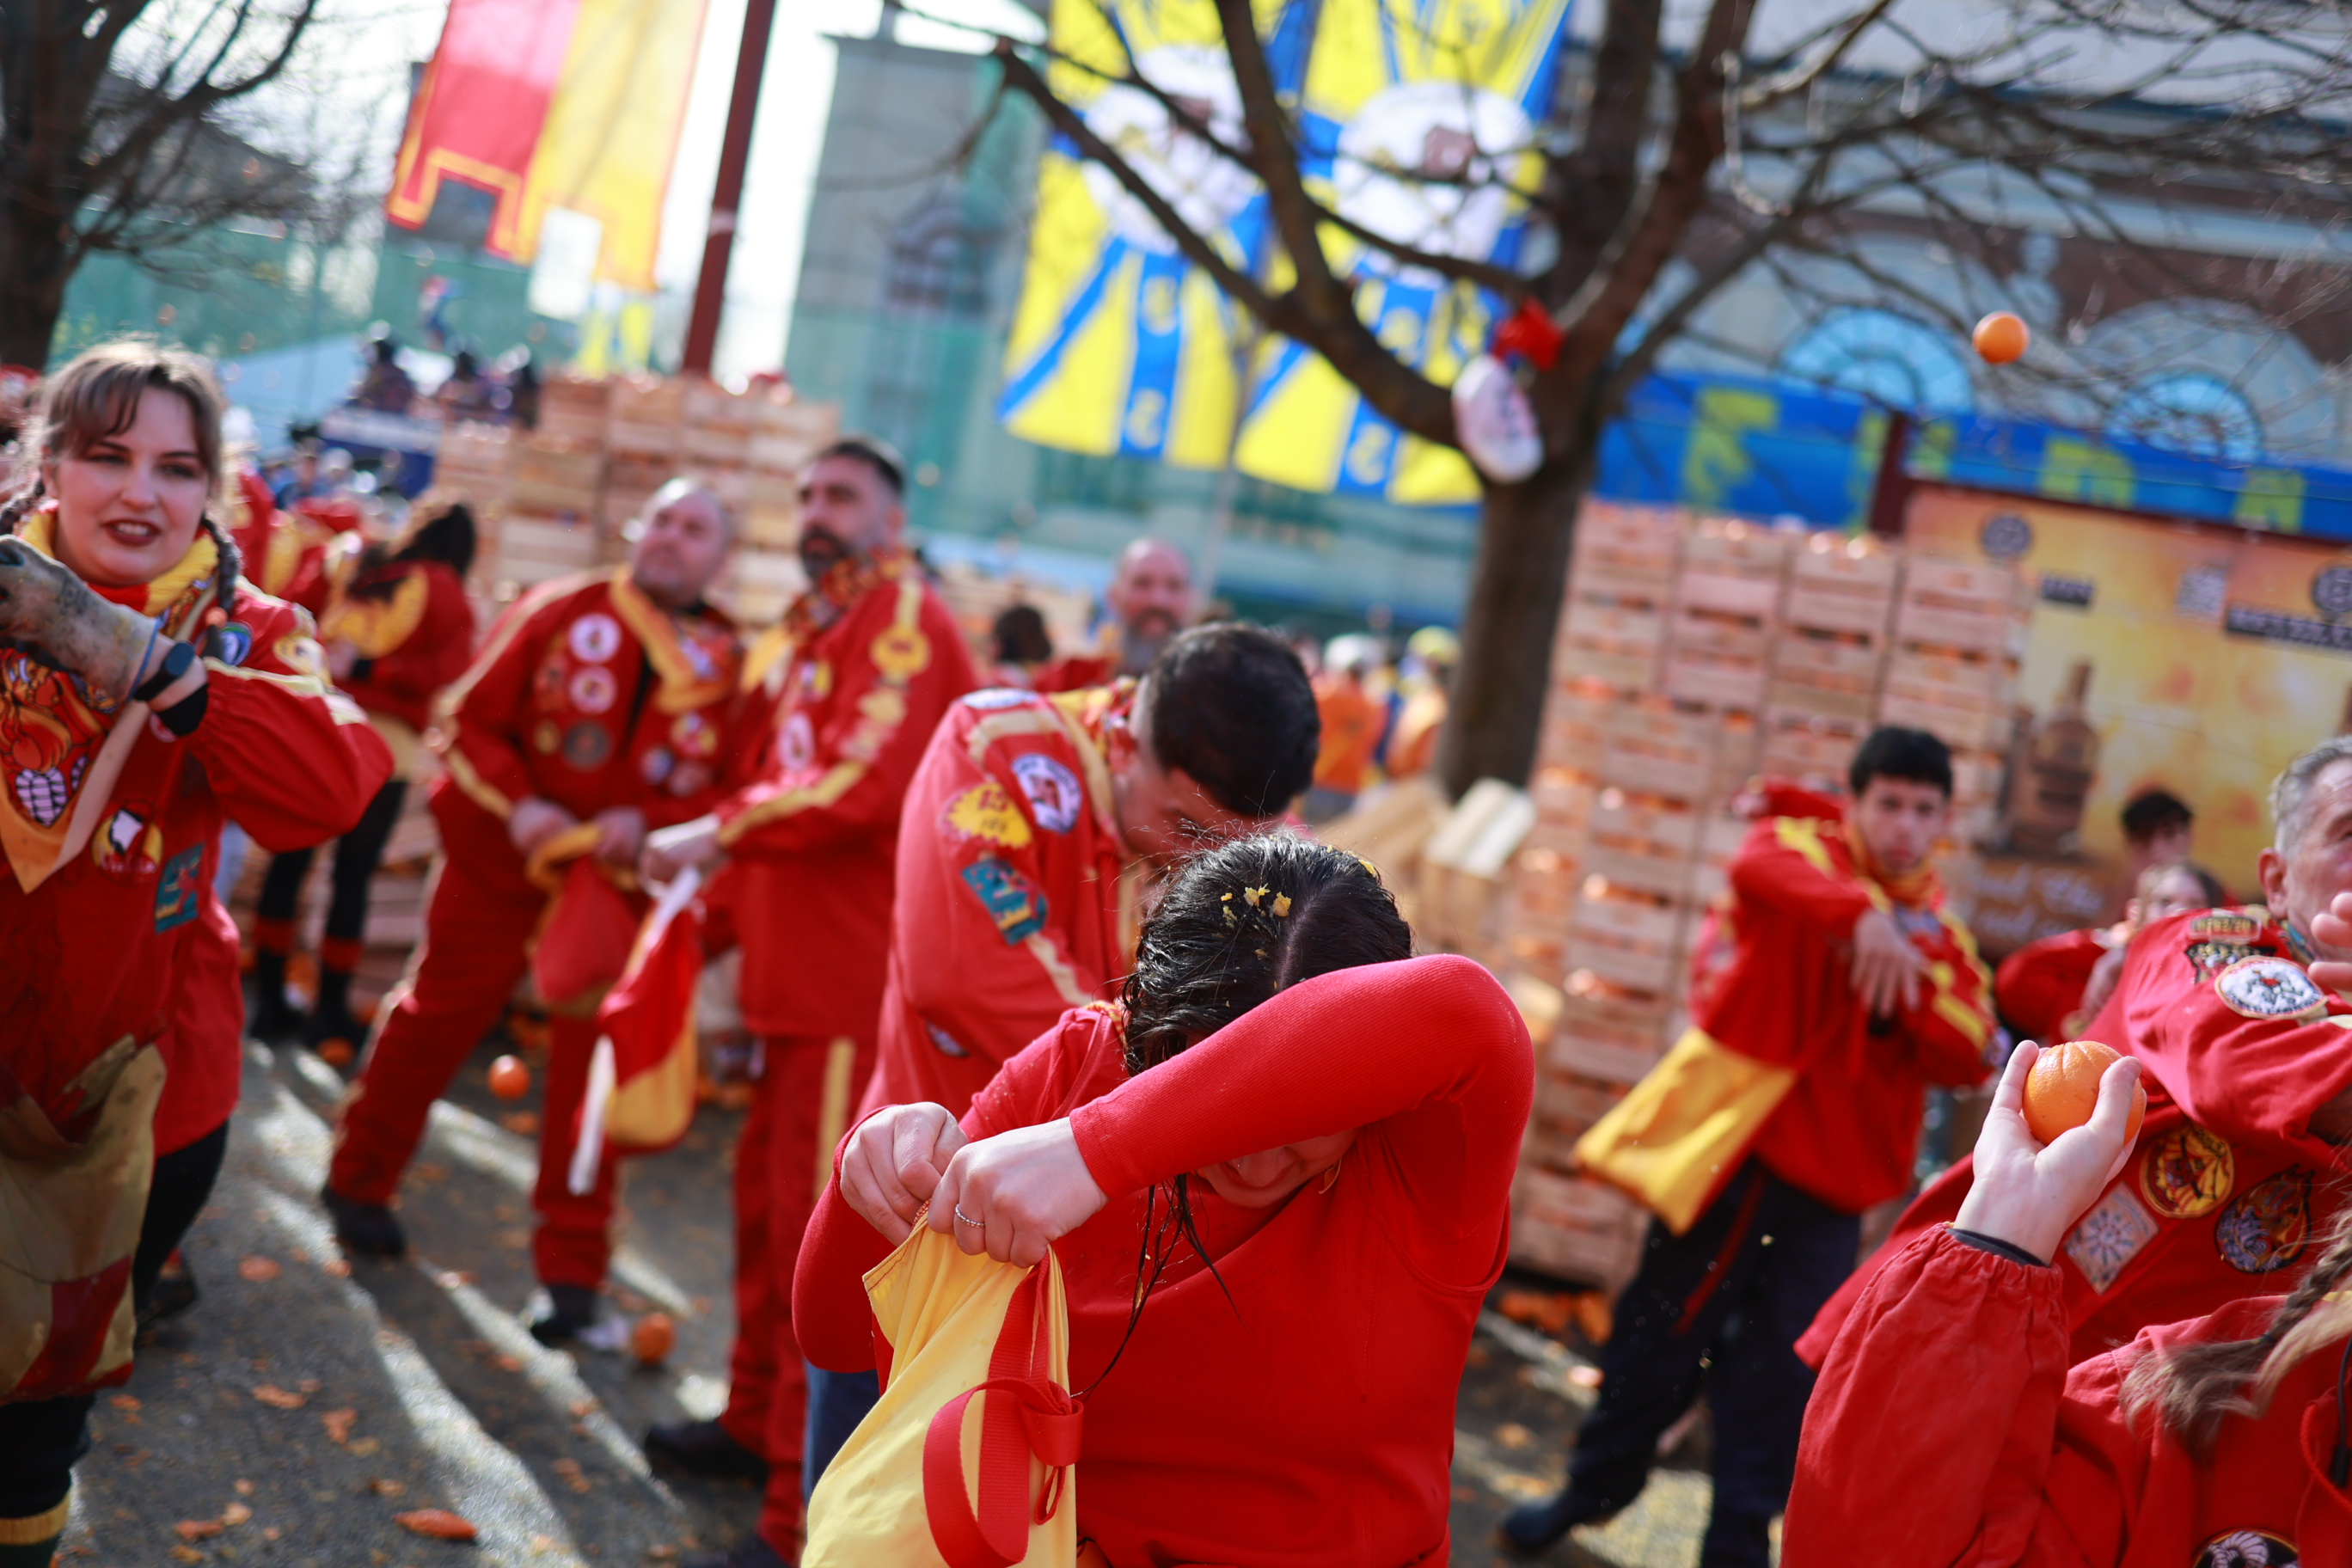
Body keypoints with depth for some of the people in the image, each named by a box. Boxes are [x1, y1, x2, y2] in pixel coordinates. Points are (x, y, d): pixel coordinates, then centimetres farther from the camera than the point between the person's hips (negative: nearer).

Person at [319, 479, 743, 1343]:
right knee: (440, 1010, 12)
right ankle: (361, 1176, 35)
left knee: (594, 1054, 0)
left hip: (619, 876, 1)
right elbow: (470, 718, -3)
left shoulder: (731, 662, -3)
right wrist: (518, 803, -17)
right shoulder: (562, 610, -6)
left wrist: (645, 820, -18)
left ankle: (573, 1264, 9)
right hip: (503, 849, 0)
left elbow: (723, 787, -1)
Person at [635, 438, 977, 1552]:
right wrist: (718, 900, 18)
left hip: (859, 975, -10)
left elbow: (860, 785, -24)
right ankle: (758, 1418, 36)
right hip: (797, 968, 10)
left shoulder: (905, 621, -12)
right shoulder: (814, 631, 18)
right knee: (768, 1196, 19)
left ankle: (809, 1507, -1)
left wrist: (718, 833, -14)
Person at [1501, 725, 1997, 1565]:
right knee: (1663, 1325, 10)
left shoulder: (1943, 935, 8)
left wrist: (1905, 987, -20)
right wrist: (1860, 913, -46)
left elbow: (1967, 1056, -4)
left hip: (1832, 1177, 2)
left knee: (1781, 1368, 4)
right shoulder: (1806, 847, -3)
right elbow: (1760, 867, -29)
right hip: (1731, 1142, -2)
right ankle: (1595, 1486, 30)